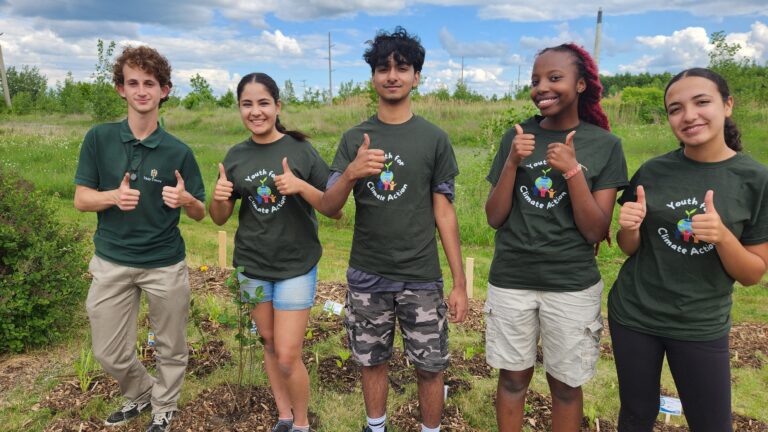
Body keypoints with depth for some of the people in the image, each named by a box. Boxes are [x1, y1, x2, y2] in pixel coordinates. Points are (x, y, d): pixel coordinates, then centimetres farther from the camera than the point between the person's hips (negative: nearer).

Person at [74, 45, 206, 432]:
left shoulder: (178, 151, -6)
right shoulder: (99, 138, -3)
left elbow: (200, 213, -1)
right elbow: (81, 199, 0)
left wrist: (185, 200, -24)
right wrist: (114, 197, -21)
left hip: (166, 265, -1)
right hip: (111, 263, 1)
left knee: (171, 349, 13)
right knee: (110, 354, 13)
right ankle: (141, 394, 43)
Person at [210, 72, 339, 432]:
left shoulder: (301, 151, -8)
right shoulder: (236, 156, 2)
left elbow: (336, 210, -8)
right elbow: (220, 218, 8)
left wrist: (301, 187, -25)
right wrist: (219, 197, -14)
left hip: (296, 265, -4)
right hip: (252, 265, 4)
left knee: (287, 356, -3)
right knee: (268, 343, 16)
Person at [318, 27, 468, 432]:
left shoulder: (434, 138, -2)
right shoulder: (355, 138, 2)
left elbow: (444, 212, -1)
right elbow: (329, 207, -5)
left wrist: (460, 282, -3)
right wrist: (351, 173, -27)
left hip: (421, 277, -1)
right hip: (366, 275, 2)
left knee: (429, 366, 6)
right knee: (372, 361, 15)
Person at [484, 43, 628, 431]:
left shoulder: (605, 145, -5)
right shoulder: (516, 137, 0)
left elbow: (595, 231, -9)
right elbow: (494, 218, -2)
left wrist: (573, 170, -21)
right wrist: (512, 162, -15)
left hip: (572, 285, -1)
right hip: (510, 280, 2)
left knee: (565, 384, 14)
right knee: (513, 377, 16)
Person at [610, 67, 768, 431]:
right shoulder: (653, 171, -4)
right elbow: (629, 249, 5)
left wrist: (722, 236, -24)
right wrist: (629, 228, -18)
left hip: (701, 328, -1)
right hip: (633, 316, 1)